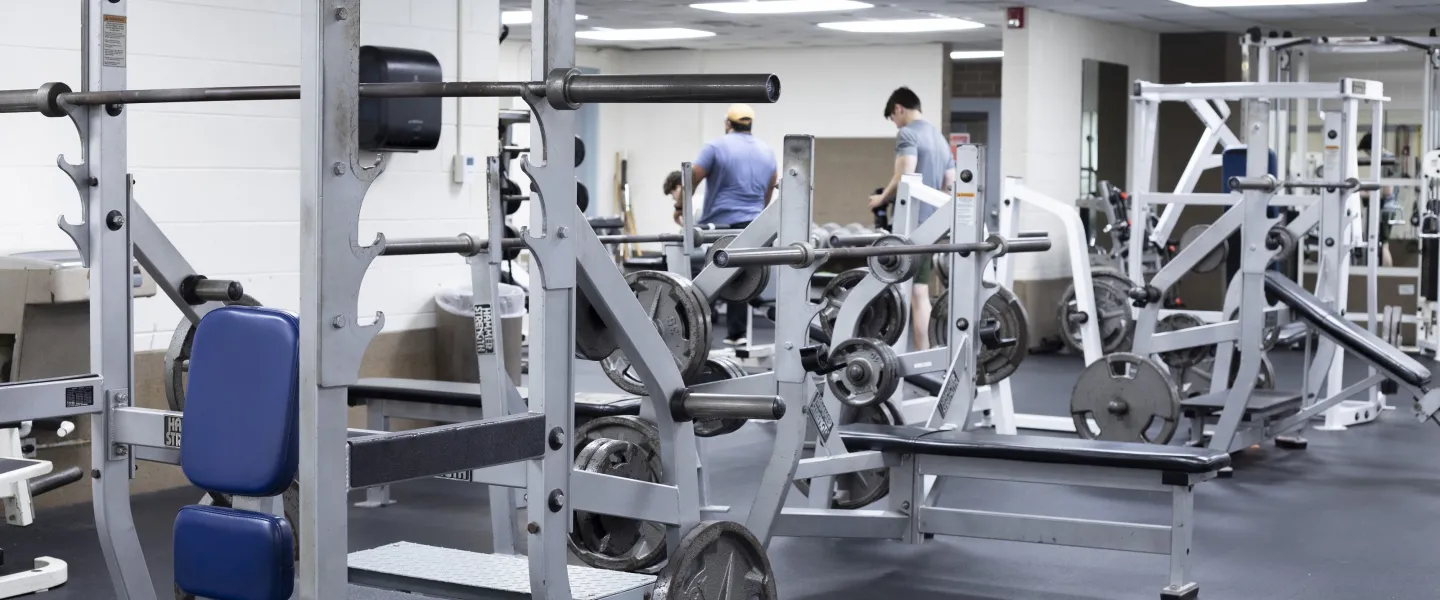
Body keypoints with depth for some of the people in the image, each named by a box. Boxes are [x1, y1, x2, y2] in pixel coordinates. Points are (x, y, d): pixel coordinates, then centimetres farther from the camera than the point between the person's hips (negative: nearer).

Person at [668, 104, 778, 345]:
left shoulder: (717, 146, -5)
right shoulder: (767, 151, 13)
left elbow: (692, 178, -6)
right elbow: (769, 191, 22)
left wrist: (680, 205, 7)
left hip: (720, 225, -5)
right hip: (751, 226, 5)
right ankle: (737, 333, 4)